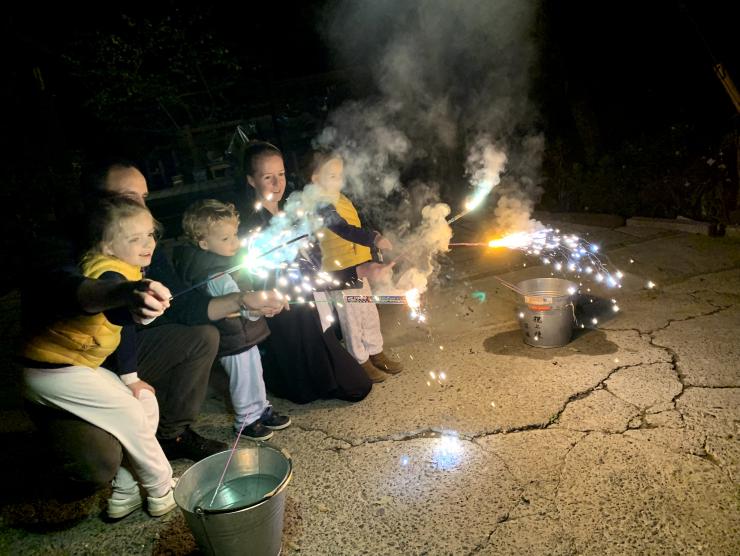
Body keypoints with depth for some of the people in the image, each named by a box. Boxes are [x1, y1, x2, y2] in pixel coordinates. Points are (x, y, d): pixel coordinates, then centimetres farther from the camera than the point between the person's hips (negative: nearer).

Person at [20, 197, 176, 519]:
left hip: (77, 364, 10)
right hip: (52, 370, -9)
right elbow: (114, 312, -46)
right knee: (128, 416, -6)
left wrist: (129, 377, 13)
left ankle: (124, 495, 20)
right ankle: (162, 493, 13)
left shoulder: (126, 270, 5)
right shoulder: (109, 272, -23)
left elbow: (126, 326, 13)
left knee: (146, 405, 9)